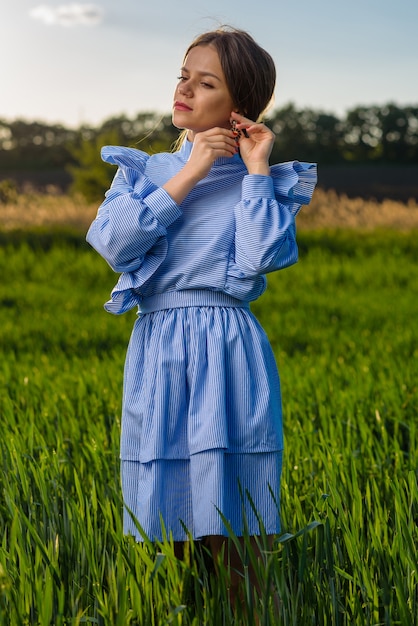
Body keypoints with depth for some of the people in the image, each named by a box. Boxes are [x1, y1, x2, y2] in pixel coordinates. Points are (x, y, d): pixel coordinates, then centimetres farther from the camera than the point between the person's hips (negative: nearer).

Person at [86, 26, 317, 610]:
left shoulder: (268, 183, 6)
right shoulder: (141, 170, 14)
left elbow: (256, 261, -12)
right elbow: (115, 241, -5)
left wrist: (256, 170, -6)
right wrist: (188, 176, -5)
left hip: (229, 355, -3)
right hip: (155, 352, 3)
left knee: (231, 537, -3)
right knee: (169, 531, 6)